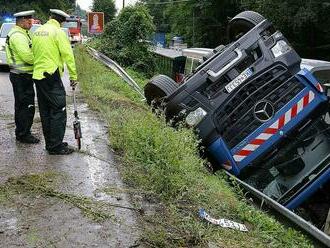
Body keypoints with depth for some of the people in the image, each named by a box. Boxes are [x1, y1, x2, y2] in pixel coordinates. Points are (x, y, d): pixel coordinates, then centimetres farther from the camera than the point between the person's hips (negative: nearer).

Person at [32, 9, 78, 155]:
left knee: (45, 112, 12)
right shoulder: (58, 32, -8)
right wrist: (73, 76, -6)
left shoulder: (37, 32, 14)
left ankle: (50, 143, 20)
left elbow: (34, 53, 16)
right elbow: (68, 55, -12)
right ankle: (56, 146, -3)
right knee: (59, 111, -4)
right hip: (51, 76, -8)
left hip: (37, 75, 8)